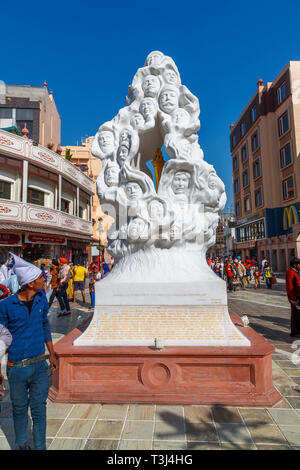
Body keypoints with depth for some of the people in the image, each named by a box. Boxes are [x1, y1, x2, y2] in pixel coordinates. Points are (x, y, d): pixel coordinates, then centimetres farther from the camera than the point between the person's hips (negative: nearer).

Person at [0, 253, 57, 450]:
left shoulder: (41, 297, -2)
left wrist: (52, 354, 14)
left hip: (39, 365, 2)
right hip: (17, 367, -2)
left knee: (39, 409, 11)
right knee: (19, 409, 18)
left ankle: (40, 447, 31)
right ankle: (22, 445, 43)